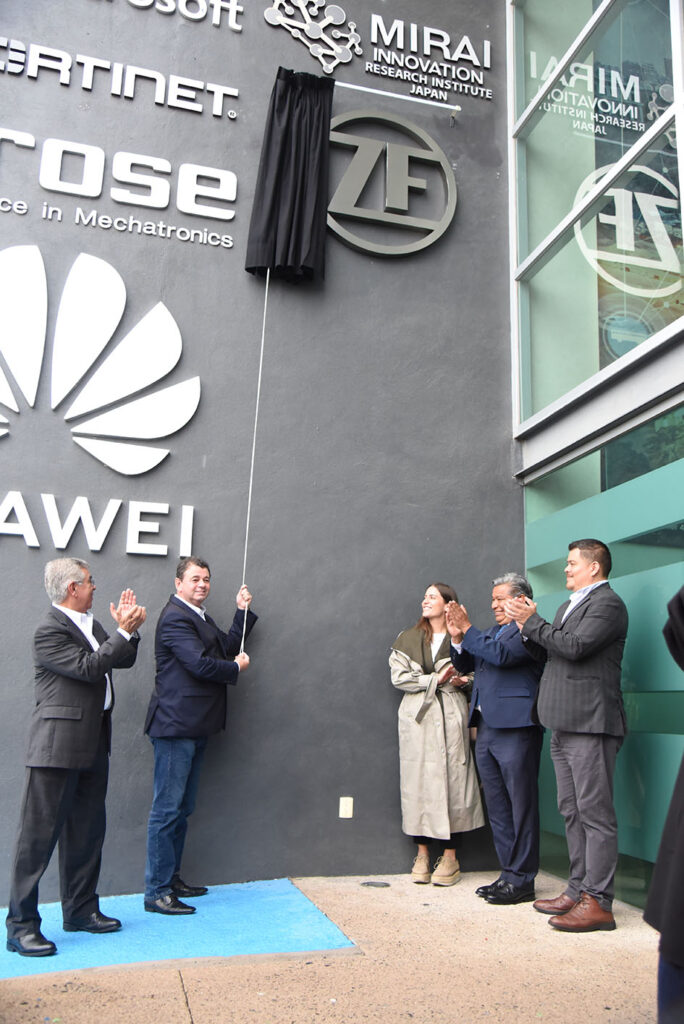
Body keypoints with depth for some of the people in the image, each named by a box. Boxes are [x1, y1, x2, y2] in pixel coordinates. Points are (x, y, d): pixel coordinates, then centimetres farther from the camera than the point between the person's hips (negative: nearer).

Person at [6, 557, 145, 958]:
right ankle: (21, 925, 9)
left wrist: (128, 628, 1)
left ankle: (81, 910, 27)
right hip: (59, 744, -9)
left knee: (87, 830, 15)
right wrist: (125, 631, -18)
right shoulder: (50, 631, -14)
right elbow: (88, 668, -22)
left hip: (93, 743, 9)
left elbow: (124, 661, 16)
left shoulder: (90, 624, 13)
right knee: (40, 833, -1)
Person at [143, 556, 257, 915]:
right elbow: (199, 664, -22)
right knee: (167, 810, -3)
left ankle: (172, 879, 28)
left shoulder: (198, 616, 18)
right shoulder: (175, 617, -14)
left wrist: (242, 612, 10)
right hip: (176, 726, -10)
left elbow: (228, 647, 16)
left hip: (195, 728, 10)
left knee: (182, 808, 17)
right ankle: (157, 892, 5)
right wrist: (235, 667, -7)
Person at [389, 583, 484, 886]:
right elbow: (398, 676, 2)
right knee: (418, 781, 1)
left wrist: (460, 681, -12)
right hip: (416, 717, 2)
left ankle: (450, 856, 7)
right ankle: (422, 854, 11)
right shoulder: (407, 639, 12)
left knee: (451, 779, -3)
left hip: (451, 716, -2)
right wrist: (436, 680, -7)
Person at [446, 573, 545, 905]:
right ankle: (508, 873, 24)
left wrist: (468, 630, -15)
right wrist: (457, 639, 1)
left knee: (521, 806, 0)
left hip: (516, 729, -9)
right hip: (486, 728, 9)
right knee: (497, 808, 14)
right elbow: (464, 665, 18)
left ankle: (522, 880, 9)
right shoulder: (491, 632, 20)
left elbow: (502, 655, -21)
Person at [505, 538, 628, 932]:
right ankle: (579, 889, 24)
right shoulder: (571, 604, 22)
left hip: (591, 723, -10)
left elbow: (574, 646, -21)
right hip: (565, 724, 10)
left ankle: (598, 903, 0)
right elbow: (551, 650, 19)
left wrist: (532, 621, -13)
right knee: (573, 812, 15)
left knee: (595, 812, -5)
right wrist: (528, 625, 5)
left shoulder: (607, 603, -9)